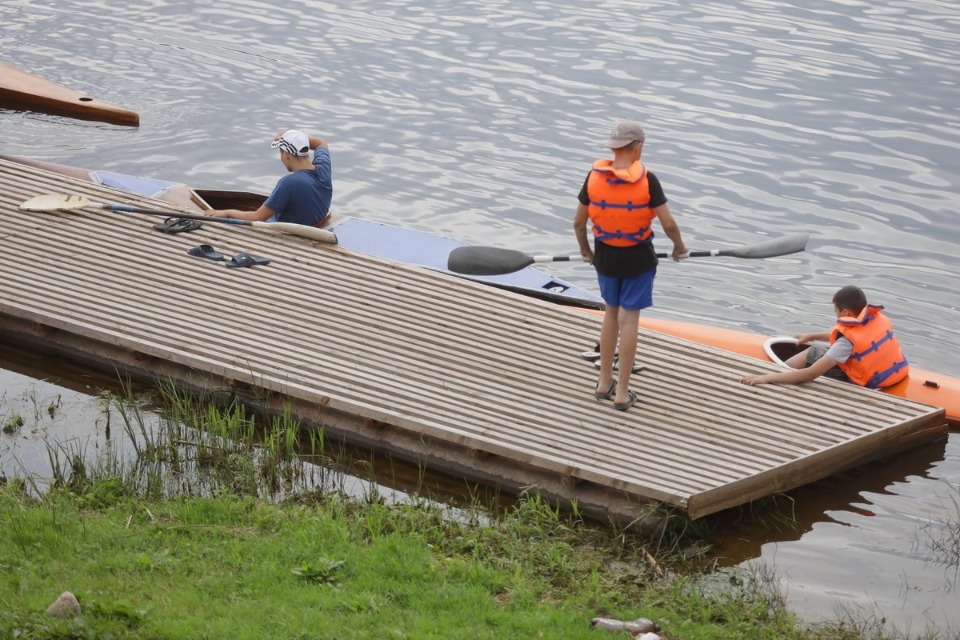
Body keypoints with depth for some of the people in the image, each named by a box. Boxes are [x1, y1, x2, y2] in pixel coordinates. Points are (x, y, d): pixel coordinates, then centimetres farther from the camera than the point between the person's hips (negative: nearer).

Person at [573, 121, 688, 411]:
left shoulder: (594, 177, -8)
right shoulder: (646, 180, -18)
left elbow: (578, 222, 0)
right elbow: (668, 224, -15)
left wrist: (585, 250, 19)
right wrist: (679, 247, 5)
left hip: (605, 255, 3)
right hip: (638, 258, -3)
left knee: (611, 313, 22)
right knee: (628, 319, 5)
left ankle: (604, 383, 29)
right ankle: (622, 393, 10)